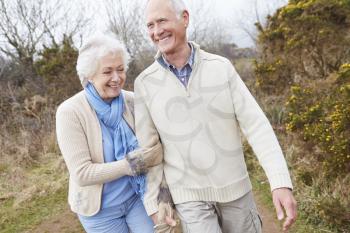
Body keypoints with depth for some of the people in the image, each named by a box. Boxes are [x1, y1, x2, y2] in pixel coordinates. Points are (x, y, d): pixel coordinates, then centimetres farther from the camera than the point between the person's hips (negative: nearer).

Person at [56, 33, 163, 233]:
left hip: (138, 196, 2)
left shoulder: (132, 101, -9)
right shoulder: (70, 112, -19)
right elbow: (81, 173, -21)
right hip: (100, 209, -2)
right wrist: (130, 164, -28)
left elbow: (155, 147, -7)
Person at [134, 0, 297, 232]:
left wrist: (282, 183, -21)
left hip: (234, 188, 2)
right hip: (190, 196, -1)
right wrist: (152, 205, 0)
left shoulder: (221, 67, -7)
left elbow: (256, 125, -11)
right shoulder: (145, 83, -7)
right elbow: (148, 148, -2)